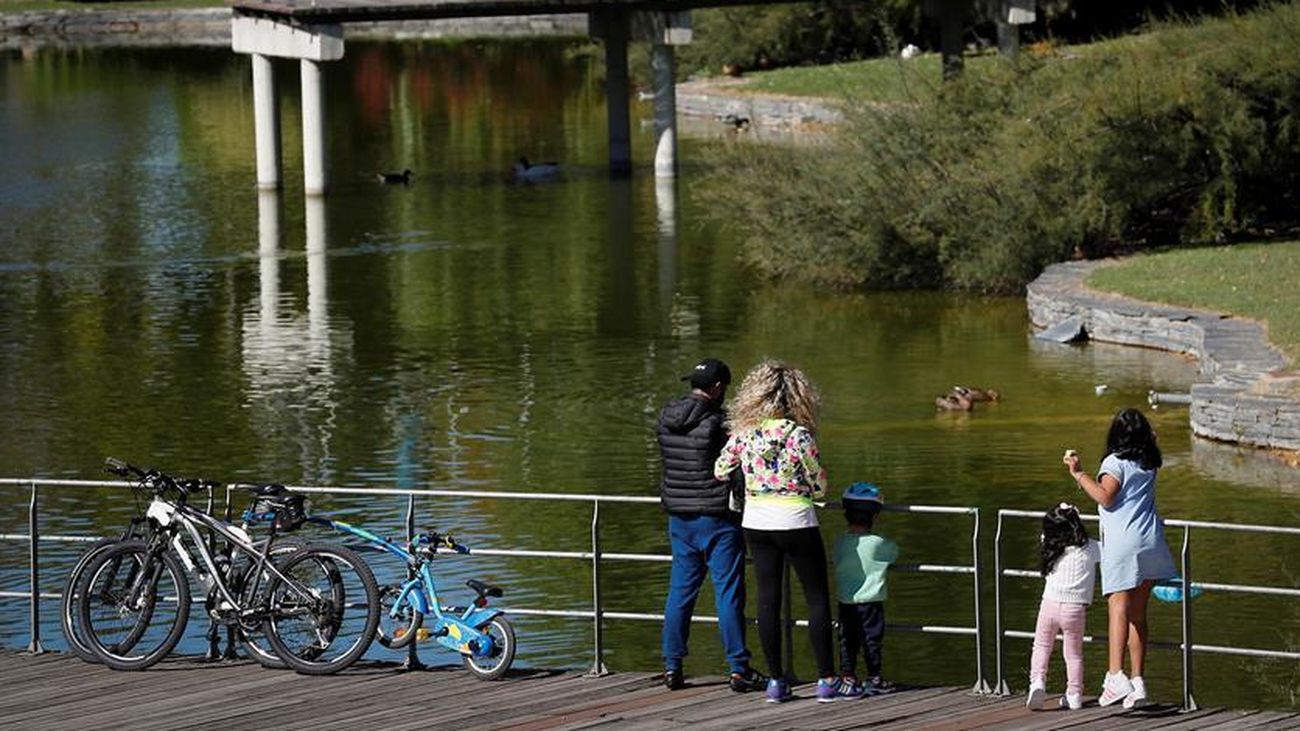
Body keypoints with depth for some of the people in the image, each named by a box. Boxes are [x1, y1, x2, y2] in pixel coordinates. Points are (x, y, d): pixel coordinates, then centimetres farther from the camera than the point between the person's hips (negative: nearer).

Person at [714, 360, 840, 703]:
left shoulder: (743, 434, -5)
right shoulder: (798, 435, -16)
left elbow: (719, 472, 9)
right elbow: (820, 486, -9)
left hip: (756, 524, 4)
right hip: (796, 523, -4)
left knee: (768, 599, 8)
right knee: (817, 598, 6)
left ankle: (776, 680, 9)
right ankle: (826, 679, 6)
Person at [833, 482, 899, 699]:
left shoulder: (839, 542, -3)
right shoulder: (878, 544, -12)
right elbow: (895, 552, 5)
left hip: (845, 601, 3)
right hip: (870, 600, -3)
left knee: (847, 641, 8)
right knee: (872, 640, 8)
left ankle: (847, 678, 4)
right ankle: (874, 679, 15)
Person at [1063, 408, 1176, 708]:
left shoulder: (1116, 462, -6)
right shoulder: (1149, 464, 14)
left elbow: (1105, 497, -16)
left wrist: (1078, 473, -10)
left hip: (1123, 545, -6)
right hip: (1150, 541, 6)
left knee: (1119, 608, -15)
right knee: (1138, 613, 11)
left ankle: (1116, 675, -29)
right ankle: (1138, 681, 10)